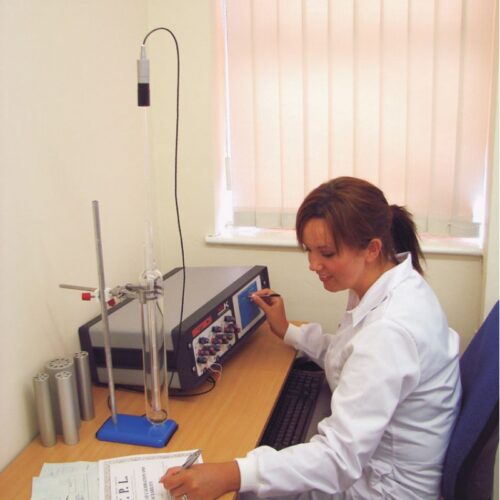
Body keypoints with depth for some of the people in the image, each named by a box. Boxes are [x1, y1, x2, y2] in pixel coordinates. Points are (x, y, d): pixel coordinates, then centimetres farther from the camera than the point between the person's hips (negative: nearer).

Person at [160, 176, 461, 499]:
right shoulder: (393, 283, -6)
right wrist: (287, 331, 11)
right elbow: (347, 357, 11)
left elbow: (341, 457, -35)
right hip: (369, 452, 8)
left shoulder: (390, 329, -34)